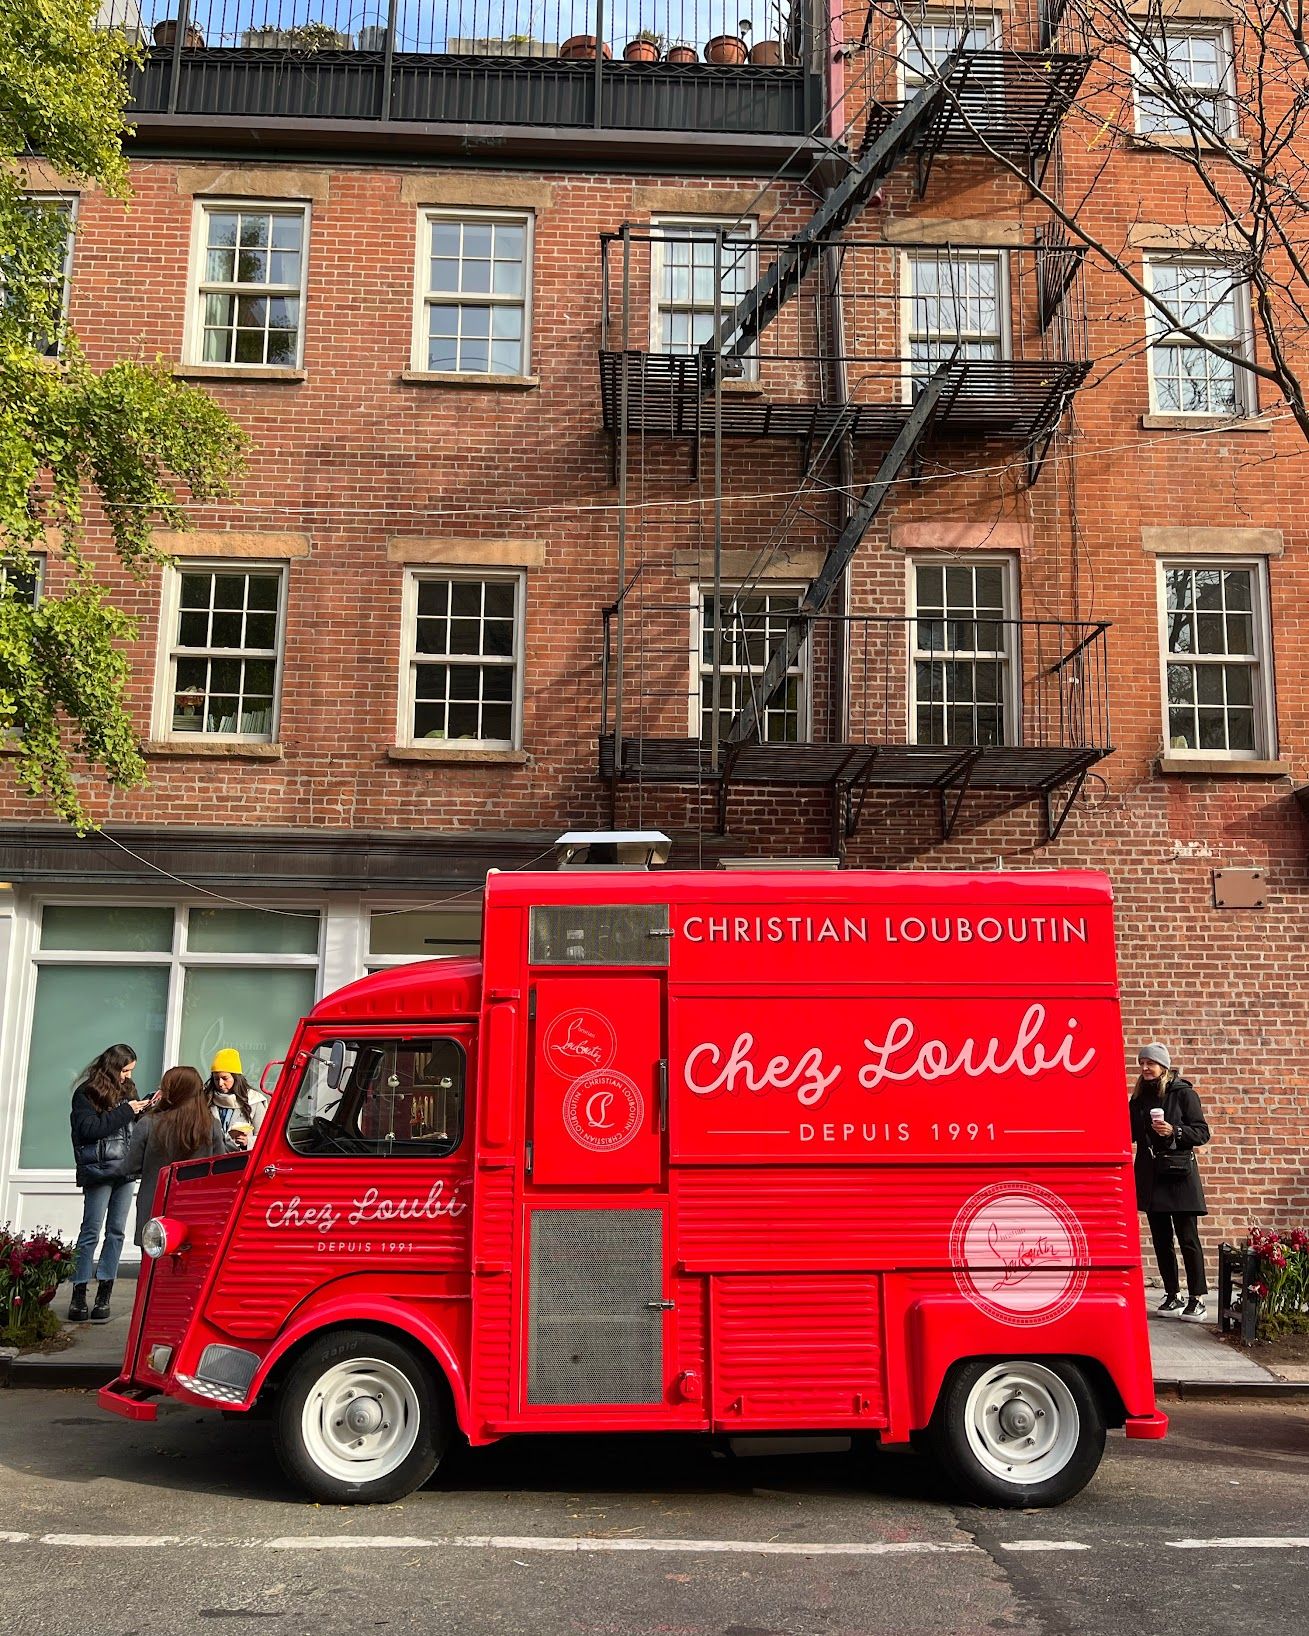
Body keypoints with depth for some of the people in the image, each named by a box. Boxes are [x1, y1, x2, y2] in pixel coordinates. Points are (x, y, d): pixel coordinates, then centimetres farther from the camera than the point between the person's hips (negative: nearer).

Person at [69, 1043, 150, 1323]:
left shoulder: (126, 1090, 14)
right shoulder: (86, 1093, -4)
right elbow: (89, 1128, -16)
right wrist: (125, 1112, -15)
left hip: (125, 1171, 6)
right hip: (99, 1170, -6)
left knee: (116, 1231, 5)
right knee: (92, 1231, -4)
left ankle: (104, 1295, 9)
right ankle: (78, 1297, 2)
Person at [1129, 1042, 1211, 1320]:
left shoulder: (1184, 1093, -5)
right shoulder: (1139, 1097, 11)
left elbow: (1202, 1133, -7)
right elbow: (1133, 1134, 17)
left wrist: (1173, 1131, -21)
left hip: (1178, 1175, -6)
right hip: (1150, 1177, 6)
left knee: (1187, 1238, -4)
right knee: (1161, 1239, 8)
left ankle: (1197, 1297, 1)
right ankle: (1173, 1294, 16)